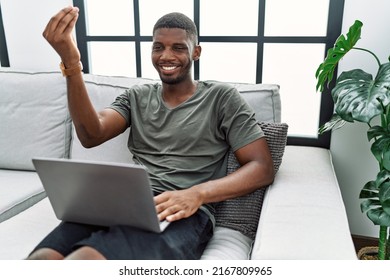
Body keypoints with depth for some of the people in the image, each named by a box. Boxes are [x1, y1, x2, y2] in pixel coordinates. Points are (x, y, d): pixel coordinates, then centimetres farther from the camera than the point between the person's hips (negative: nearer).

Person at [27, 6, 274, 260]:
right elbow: (91, 136, 2)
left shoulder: (222, 98, 7)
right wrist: (71, 63, -11)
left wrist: (197, 193, -17)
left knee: (82, 259, -32)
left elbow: (263, 168, 0)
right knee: (42, 258, -27)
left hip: (183, 215, -3)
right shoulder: (136, 97, 19)